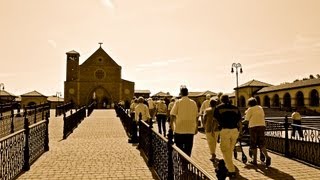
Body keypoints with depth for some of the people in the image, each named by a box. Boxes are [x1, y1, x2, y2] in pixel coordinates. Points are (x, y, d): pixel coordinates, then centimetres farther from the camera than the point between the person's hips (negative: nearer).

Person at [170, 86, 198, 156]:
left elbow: (172, 115, -7)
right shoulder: (193, 103, 2)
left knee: (179, 148, 9)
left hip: (179, 129, -2)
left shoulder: (178, 102, -6)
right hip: (190, 130, 2)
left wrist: (171, 125, 3)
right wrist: (196, 127, 15)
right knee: (188, 149, 9)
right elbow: (196, 116, 5)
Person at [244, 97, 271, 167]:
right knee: (261, 143, 7)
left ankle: (254, 160, 8)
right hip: (262, 126, 5)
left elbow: (247, 119, -2)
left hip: (253, 127, -5)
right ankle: (267, 157, -14)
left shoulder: (250, 109, -2)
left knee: (253, 144, 4)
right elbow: (262, 116, 20)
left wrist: (246, 113, 18)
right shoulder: (261, 108, 16)